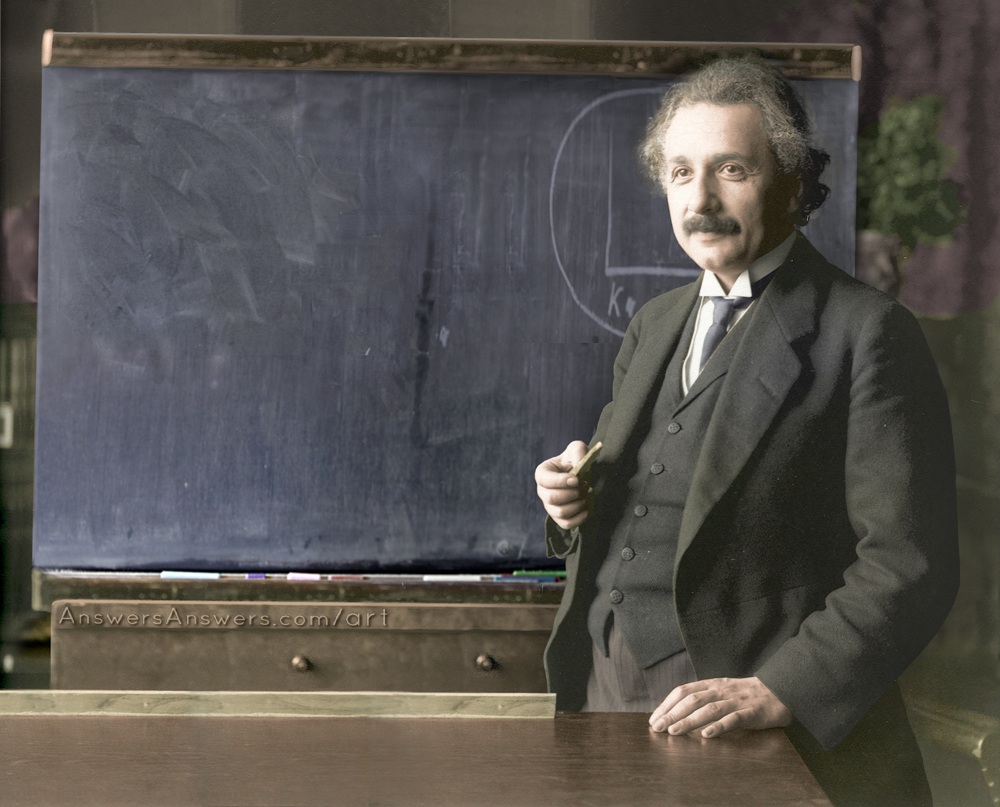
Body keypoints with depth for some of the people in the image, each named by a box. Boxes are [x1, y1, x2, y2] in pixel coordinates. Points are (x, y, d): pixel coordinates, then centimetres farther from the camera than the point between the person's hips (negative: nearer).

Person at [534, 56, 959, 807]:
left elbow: (909, 567, -15)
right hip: (607, 688, 6)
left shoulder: (869, 333, -10)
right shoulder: (655, 325, 13)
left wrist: (779, 693, -24)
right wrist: (576, 499, 0)